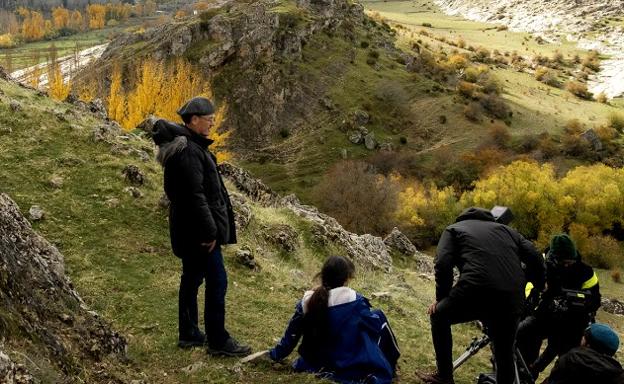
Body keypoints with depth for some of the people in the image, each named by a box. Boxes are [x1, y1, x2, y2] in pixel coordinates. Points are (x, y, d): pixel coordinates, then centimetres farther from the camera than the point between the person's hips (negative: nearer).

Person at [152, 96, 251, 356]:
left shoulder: (188, 145, 13)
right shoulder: (189, 150, -20)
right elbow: (195, 195, -24)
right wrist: (210, 230, -21)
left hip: (188, 228, 11)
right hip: (198, 227, -11)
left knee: (192, 278, 17)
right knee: (216, 281, -4)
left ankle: (188, 334, 27)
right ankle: (218, 341, 4)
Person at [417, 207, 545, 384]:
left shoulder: (454, 229, 22)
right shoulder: (504, 229, 32)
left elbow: (443, 264, 4)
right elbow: (535, 258, 19)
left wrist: (441, 298, 14)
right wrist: (537, 287, 33)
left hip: (477, 290, -3)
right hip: (512, 299, 4)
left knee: (439, 316, 25)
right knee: (505, 354, 23)